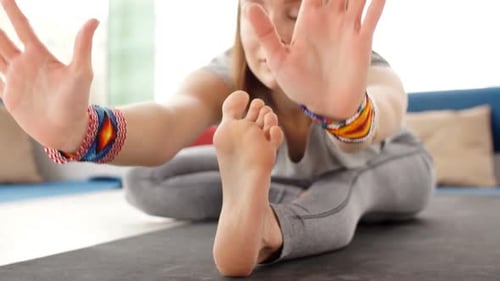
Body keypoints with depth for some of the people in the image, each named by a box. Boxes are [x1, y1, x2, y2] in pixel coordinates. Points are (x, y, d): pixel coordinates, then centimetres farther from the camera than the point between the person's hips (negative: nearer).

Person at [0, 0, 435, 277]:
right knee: (145, 182, -15)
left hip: (386, 173, -1)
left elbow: (384, 112, -63)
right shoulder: (226, 77, -32)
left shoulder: (367, 72, -37)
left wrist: (344, 108, -87)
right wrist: (76, 128, -77)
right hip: (288, 176, 2)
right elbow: (169, 119, -55)